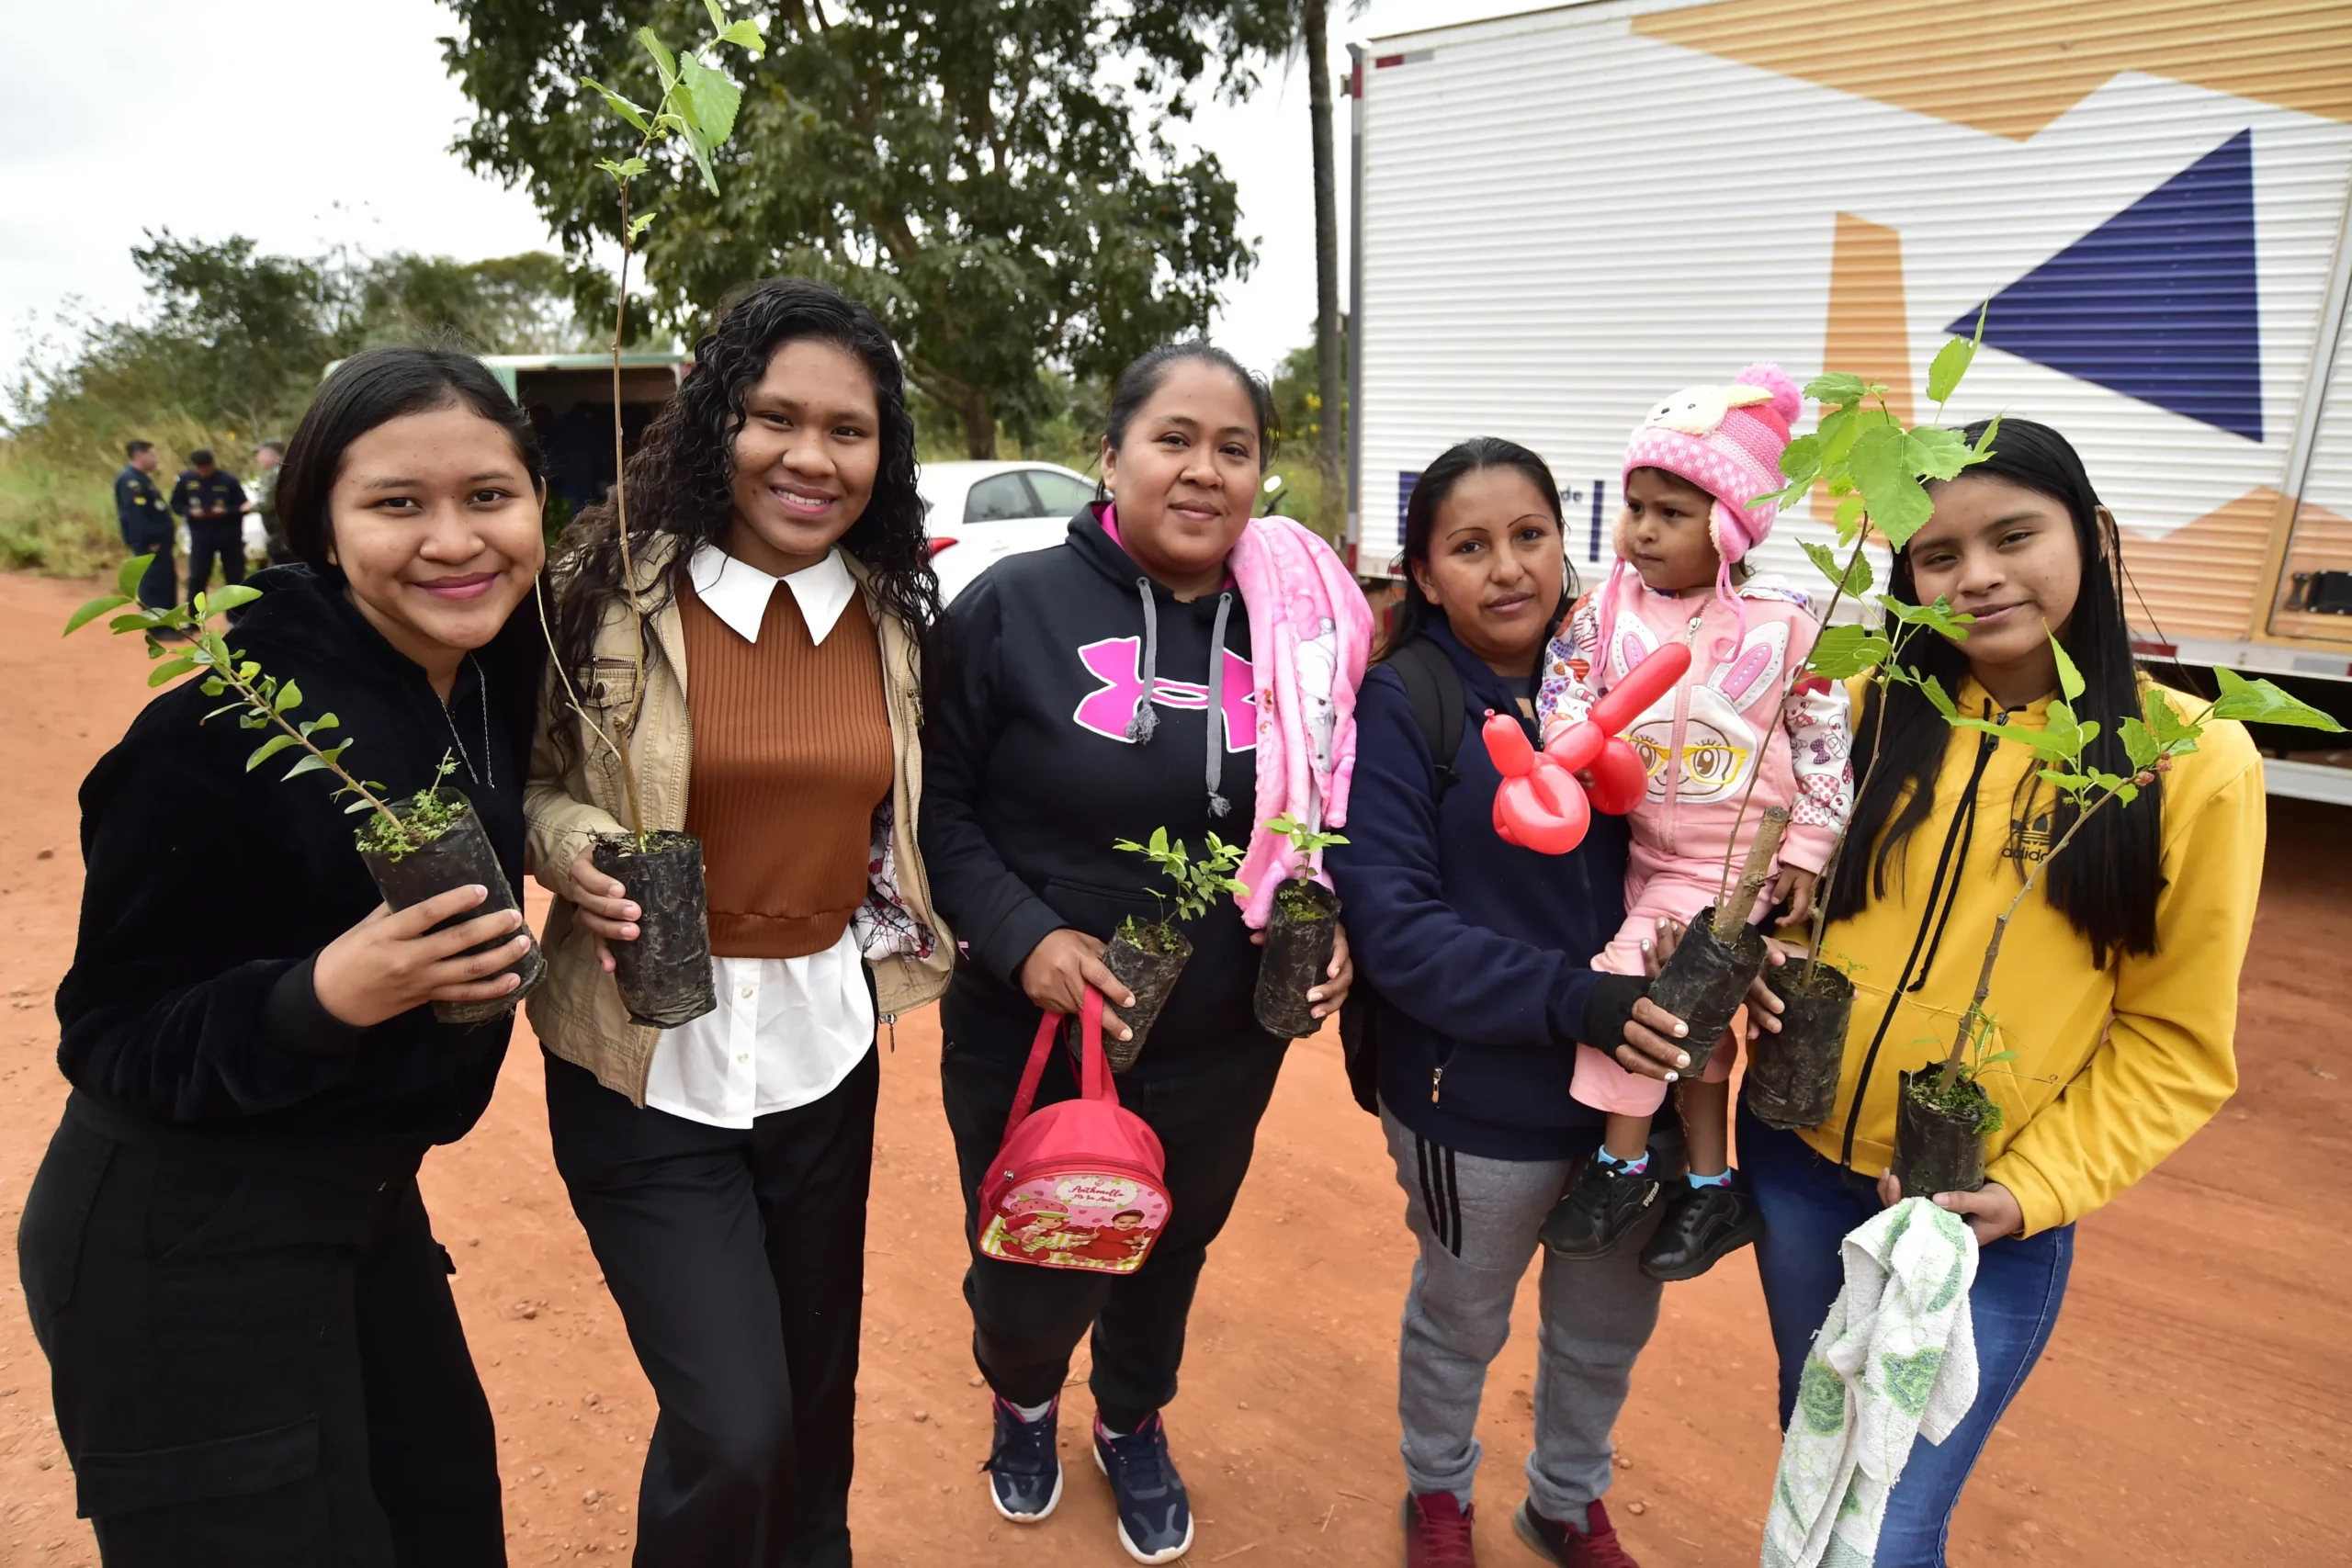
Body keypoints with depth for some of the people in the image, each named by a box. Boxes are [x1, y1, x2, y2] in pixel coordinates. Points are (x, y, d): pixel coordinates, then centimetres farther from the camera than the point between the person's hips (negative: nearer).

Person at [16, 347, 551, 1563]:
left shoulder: (495, 672, -4)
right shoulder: (229, 729, -24)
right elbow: (112, 1037, -17)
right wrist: (321, 997, -33)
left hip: (361, 1197, 7)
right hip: (183, 1247, -7)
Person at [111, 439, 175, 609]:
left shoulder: (142, 478, 18)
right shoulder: (130, 480, -15)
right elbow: (135, 515, -24)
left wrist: (163, 540, 16)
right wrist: (148, 541, -25)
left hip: (159, 543, 11)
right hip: (150, 545, -11)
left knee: (168, 582, 15)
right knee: (153, 584, -8)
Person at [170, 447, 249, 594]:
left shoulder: (228, 480, -9)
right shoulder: (186, 479, -3)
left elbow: (243, 507, -5)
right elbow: (176, 504, 6)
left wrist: (225, 511, -24)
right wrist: (190, 512, -14)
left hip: (229, 536, -1)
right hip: (200, 536, 1)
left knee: (235, 578, 8)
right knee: (197, 577, -2)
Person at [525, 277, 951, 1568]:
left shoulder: (897, 610, 1)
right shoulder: (612, 586, -11)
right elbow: (524, 781, -1)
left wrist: (901, 934, 1)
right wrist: (569, 847, -20)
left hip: (826, 1043, 4)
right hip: (647, 1057, -3)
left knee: (815, 1379, 20)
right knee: (730, 1426, -5)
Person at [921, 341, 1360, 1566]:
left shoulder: (1285, 628, -3)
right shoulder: (1014, 606, -13)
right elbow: (939, 801, -10)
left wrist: (1325, 924, -8)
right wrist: (1022, 935, -21)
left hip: (1219, 1051, 3)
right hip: (1030, 1039, -3)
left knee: (1169, 1260, 24)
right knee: (1032, 1286, 12)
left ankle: (1133, 1428, 57)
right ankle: (1023, 1400, 52)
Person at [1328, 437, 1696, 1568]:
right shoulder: (1398, 704, -16)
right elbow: (1392, 926, -21)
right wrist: (1576, 999, -29)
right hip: (1475, 1104, -4)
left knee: (1610, 1324, 24)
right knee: (1461, 1321, 21)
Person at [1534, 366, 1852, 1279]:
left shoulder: (1781, 627, -9)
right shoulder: (1611, 606, -3)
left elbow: (1827, 746, -4)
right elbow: (1564, 682, -2)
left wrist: (1807, 851, -4)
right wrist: (1574, 737, -24)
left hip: (1733, 860, -4)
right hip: (1642, 849, 4)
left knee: (1634, 974, -17)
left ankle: (1622, 1164, 4)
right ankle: (1712, 1186, 30)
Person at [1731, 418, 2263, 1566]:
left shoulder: (2196, 760, -11)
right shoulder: (1869, 705, -3)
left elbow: (2175, 1038, -6)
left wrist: (2033, 1188, -14)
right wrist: (1769, 965, -11)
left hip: (1981, 1215, -3)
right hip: (1796, 1157, 3)